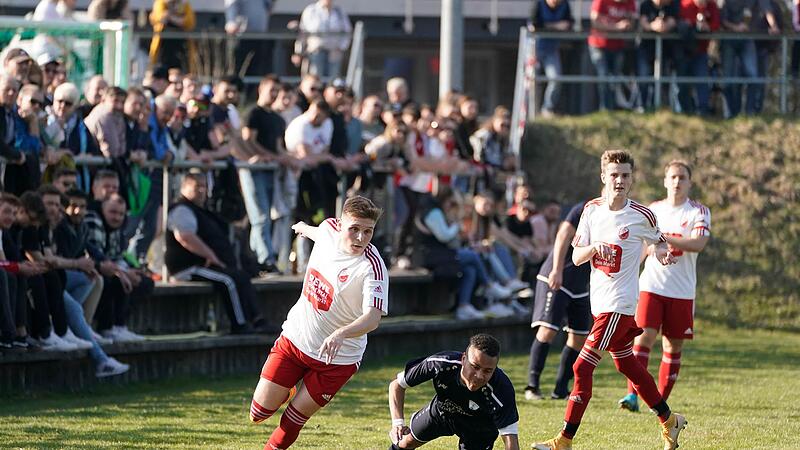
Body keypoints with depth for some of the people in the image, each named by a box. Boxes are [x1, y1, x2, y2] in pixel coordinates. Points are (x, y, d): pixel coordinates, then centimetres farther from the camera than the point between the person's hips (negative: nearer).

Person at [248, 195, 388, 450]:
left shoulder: (372, 268, -26)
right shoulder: (329, 229, -9)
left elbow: (373, 318, -38)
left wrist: (340, 335, -58)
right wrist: (305, 228, 43)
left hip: (337, 358, -5)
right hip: (294, 339, 5)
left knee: (291, 424, 0)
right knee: (259, 414, 2)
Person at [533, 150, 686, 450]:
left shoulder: (641, 215, -8)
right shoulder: (592, 210, 4)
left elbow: (659, 242, 11)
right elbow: (576, 257, 3)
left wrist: (662, 253, -12)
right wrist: (594, 248, -18)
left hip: (620, 304, -7)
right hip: (599, 301, 7)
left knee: (582, 367, -12)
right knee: (626, 365, 19)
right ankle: (669, 420, 36)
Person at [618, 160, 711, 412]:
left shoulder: (698, 212, 0)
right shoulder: (653, 210, 12)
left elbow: (698, 244, -17)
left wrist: (663, 238, -23)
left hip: (682, 291, -1)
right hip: (651, 285, 1)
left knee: (673, 346, 3)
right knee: (644, 337, -14)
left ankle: (661, 401, 12)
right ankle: (633, 395, -18)